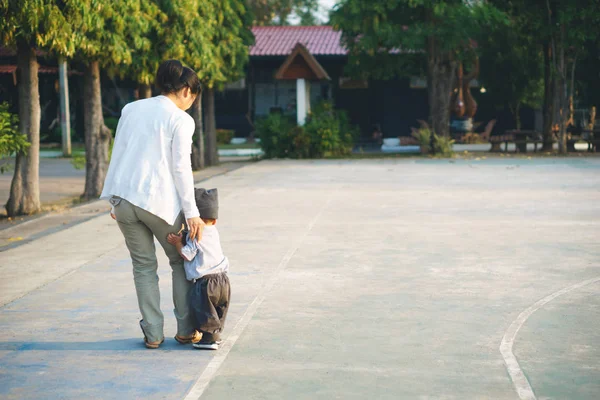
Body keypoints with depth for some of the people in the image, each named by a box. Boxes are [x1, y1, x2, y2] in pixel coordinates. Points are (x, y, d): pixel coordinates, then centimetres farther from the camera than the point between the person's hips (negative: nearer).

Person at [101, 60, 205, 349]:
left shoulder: (131, 109, 12)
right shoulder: (181, 119, -3)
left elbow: (117, 154, 12)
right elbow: (181, 168, -8)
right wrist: (191, 213, -5)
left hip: (123, 199, 4)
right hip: (159, 200, -4)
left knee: (143, 266, 13)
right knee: (181, 261, 15)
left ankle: (153, 334, 12)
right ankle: (186, 330, 16)